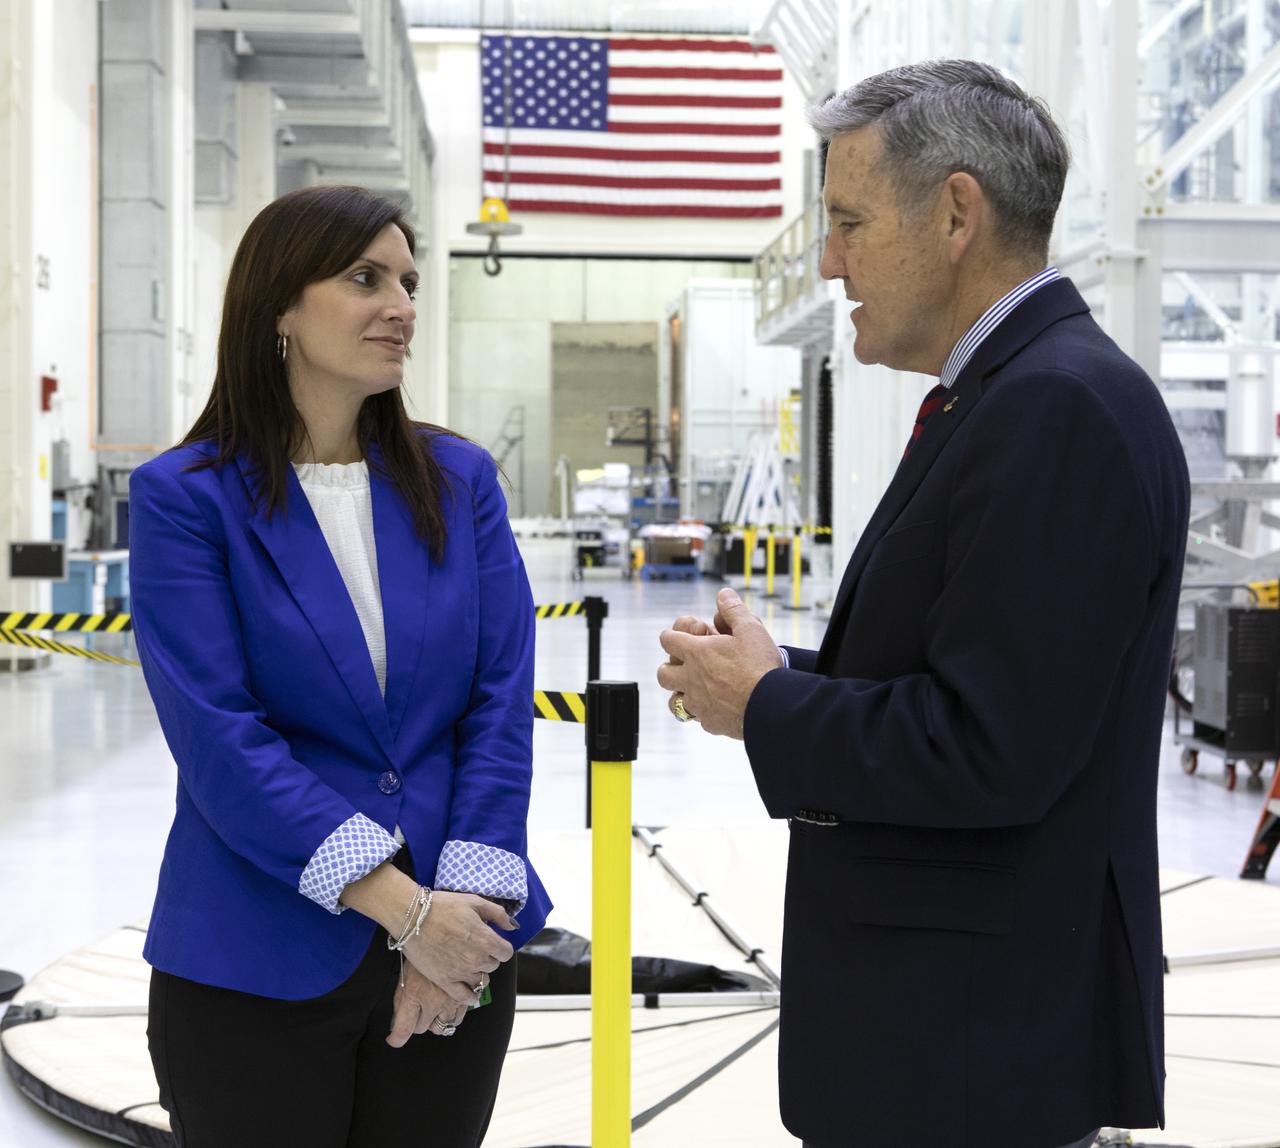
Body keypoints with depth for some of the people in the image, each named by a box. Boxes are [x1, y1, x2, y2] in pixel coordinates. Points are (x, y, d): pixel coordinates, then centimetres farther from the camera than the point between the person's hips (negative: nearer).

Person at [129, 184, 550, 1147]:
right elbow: (220, 738, -14)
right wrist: (399, 905, -19)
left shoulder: (458, 480, 4)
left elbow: (501, 702, 0)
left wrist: (464, 903, -11)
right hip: (259, 967, -3)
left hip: (458, 950, 3)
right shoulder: (185, 496, -7)